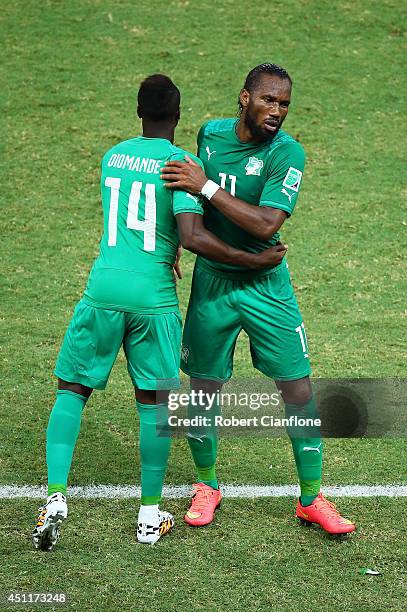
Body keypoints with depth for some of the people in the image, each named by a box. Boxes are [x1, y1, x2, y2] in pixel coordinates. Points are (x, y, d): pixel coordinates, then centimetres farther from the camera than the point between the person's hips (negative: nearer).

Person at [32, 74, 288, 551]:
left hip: (103, 289, 3)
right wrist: (256, 261, -9)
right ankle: (150, 516, 16)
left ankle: (55, 498, -3)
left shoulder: (112, 156, 12)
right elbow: (193, 238, -17)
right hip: (154, 297, -3)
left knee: (71, 390, 12)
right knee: (153, 403, 9)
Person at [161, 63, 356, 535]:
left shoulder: (287, 153, -14)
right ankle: (207, 485, 27)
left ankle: (311, 498, 12)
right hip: (211, 281, 3)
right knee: (202, 390, 5)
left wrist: (207, 187, -26)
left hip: (265, 284, -3)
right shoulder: (210, 133, 0)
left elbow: (266, 224, -27)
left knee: (298, 388, -2)